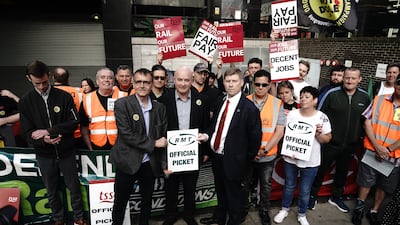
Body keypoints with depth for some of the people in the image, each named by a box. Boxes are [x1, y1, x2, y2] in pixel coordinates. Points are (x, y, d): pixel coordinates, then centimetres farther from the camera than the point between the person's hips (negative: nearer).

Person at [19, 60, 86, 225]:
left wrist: (49, 131, -20)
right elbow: (28, 133, -4)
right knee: (51, 191, 17)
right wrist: (43, 140, -24)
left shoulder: (64, 96, -7)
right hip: (44, 155, 2)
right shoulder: (25, 102, -2)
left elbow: (74, 122, -11)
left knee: (74, 187, 11)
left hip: (66, 152, -1)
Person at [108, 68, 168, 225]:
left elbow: (164, 135, 5)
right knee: (120, 202, 12)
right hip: (127, 162, -3)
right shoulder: (122, 104, -8)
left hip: (150, 164, 3)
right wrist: (153, 143, -16)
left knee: (147, 202, 19)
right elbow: (126, 134, -16)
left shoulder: (159, 107, 3)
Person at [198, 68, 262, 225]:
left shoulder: (249, 108, -17)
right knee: (220, 191, 26)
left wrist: (246, 162, -6)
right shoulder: (221, 102, 4)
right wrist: (207, 136, -4)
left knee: (234, 196, 14)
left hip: (232, 161, -7)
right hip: (216, 156, 7)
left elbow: (255, 137, -13)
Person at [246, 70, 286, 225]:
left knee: (266, 185, 17)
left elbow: (279, 131, -7)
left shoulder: (277, 104, -6)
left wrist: (264, 150, -13)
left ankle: (264, 210, 39)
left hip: (268, 156, 0)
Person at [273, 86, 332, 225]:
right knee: (289, 186, 19)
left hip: (310, 161, -1)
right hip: (291, 159, 1)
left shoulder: (322, 117, -9)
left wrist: (318, 134, -23)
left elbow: (327, 139, -2)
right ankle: (284, 210, 40)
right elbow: (285, 133, 1)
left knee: (305, 191, 14)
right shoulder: (292, 114, -6)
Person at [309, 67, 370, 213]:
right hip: (330, 143, -3)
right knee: (321, 170, 9)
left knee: (342, 172, 19)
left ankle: (336, 197, 39)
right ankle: (312, 196, 27)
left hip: (351, 145, 4)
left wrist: (361, 136, 8)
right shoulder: (332, 94, -11)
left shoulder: (364, 97, -1)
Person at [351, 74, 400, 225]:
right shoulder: (379, 100, -3)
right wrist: (377, 146, -14)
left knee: (383, 186, 16)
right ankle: (359, 208, 33)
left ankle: (374, 212, 36)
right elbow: (367, 122, -5)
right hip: (372, 152, 0)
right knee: (366, 182, 13)